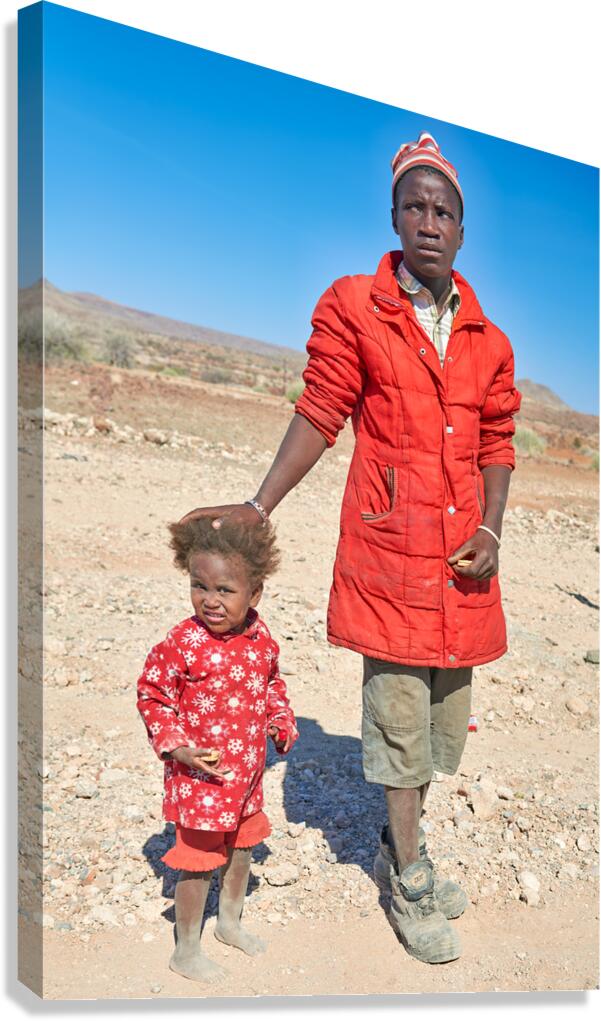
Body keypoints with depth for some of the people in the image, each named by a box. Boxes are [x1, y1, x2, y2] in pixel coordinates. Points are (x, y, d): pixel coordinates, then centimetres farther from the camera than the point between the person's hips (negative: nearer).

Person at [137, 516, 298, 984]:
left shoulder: (260, 637, -5)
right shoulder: (183, 642, -23)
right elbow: (152, 693, -14)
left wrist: (282, 721, 3)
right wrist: (178, 747, -20)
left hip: (247, 770, 6)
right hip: (200, 775, -6)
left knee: (241, 849, 24)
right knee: (200, 861, 7)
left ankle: (230, 922, 49)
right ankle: (187, 951, 30)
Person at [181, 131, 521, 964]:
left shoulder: (487, 340, 9)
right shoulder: (352, 310, -2)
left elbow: (496, 445, 12)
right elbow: (319, 416, -4)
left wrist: (490, 533, -2)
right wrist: (260, 506, -12)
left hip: (463, 559, 5)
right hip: (389, 550, -5)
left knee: (445, 709, 16)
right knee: (400, 713, 3)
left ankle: (401, 845, 39)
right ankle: (410, 884, 24)